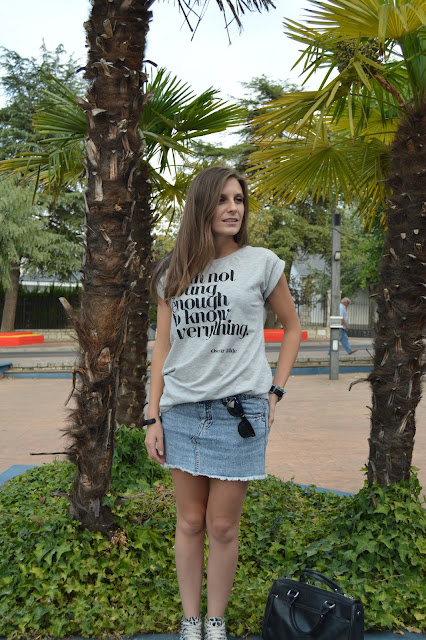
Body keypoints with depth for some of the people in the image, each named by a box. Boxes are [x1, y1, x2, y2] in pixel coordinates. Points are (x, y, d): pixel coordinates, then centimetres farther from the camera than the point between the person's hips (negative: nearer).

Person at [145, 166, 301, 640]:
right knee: (189, 522, 12)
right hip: (182, 410, 2)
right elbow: (162, 347, 8)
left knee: (222, 527, 5)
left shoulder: (261, 263, 1)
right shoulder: (173, 273, 7)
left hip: (240, 410, -2)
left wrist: (275, 392, 3)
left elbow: (292, 327, 11)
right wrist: (153, 417, 3)